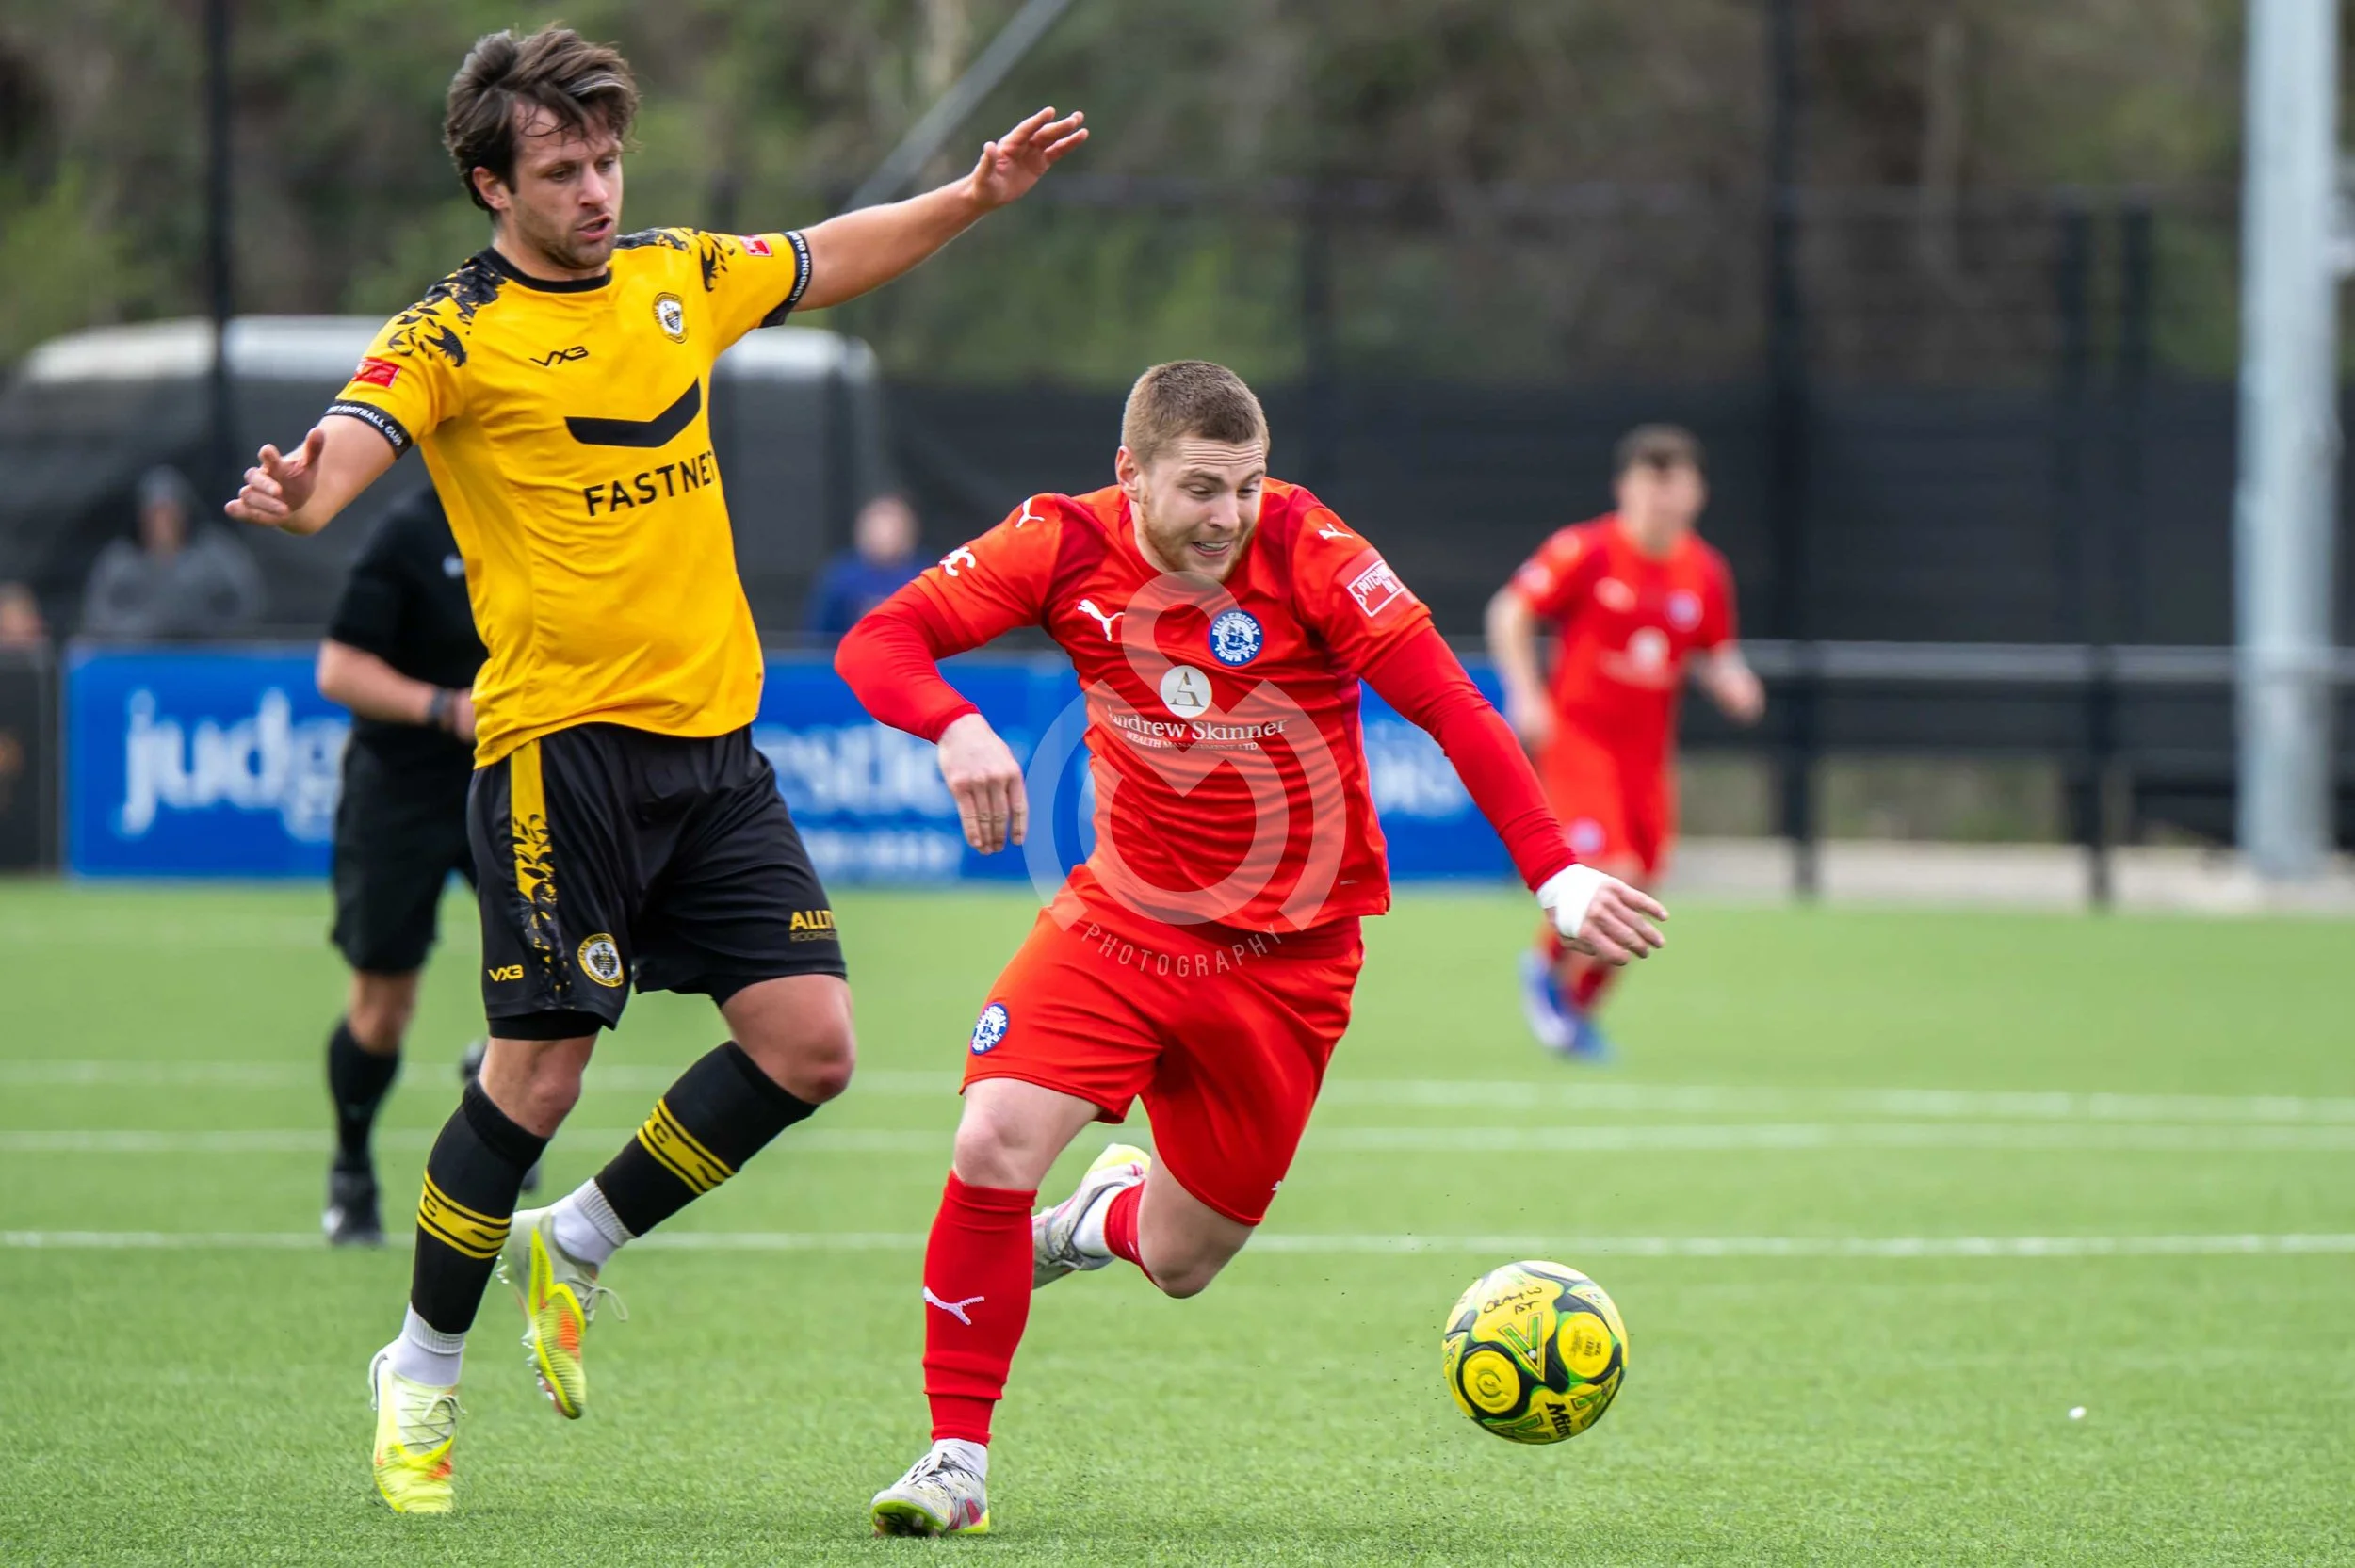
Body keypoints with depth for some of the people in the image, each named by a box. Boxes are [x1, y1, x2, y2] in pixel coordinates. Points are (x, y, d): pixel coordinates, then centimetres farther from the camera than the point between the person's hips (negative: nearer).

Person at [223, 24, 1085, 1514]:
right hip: (561, 748, -6)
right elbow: (360, 432, -25)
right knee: (539, 1069, -7)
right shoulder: (455, 334, -8)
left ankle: (577, 1248, 19)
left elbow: (829, 258, 30)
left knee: (810, 1045, -2)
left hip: (713, 739, 6)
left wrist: (979, 194, 27)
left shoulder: (677, 278, 11)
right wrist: (301, 493, -47)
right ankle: (422, 1370, 12)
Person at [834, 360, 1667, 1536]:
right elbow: (879, 643, -13)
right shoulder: (1068, 546, -11)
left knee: (1181, 1261, 5)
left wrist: (1553, 873, -30)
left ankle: (1110, 1219, 45)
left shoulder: (1304, 552, -17)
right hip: (1123, 918, 1)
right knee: (994, 1144, -22)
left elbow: (1448, 705, -20)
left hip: (1287, 953, -1)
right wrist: (955, 729, -35)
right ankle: (957, 1458, -7)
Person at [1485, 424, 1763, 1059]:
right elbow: (1510, 612, -3)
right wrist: (1525, 694, -13)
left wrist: (1733, 685, -5)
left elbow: (1715, 655, 17)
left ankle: (1578, 1006, 28)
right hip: (1578, 734, -5)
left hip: (1647, 747, 5)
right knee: (1609, 872, -21)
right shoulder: (1585, 553, -10)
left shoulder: (1705, 573, 5)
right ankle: (1549, 967, 7)